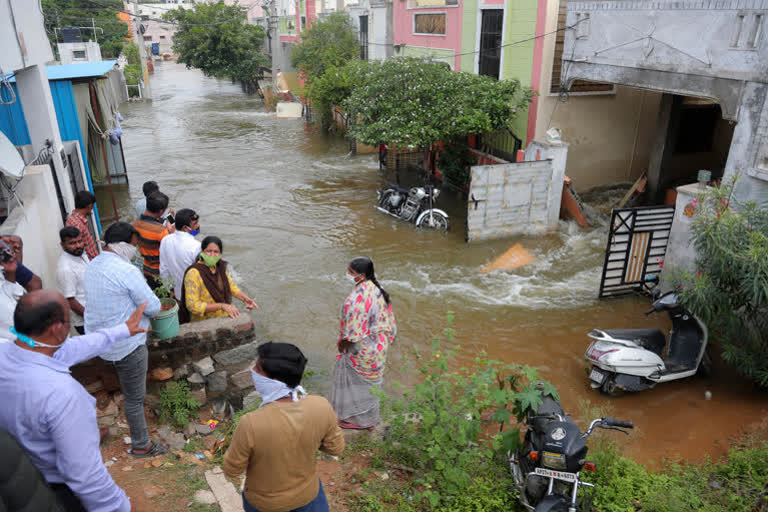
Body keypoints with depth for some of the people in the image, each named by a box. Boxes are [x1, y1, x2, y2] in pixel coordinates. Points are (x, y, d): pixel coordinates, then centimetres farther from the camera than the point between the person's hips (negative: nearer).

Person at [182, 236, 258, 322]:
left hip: (225, 318, 6)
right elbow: (192, 305, -21)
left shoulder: (220, 267, 3)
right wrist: (221, 306, -27)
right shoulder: (194, 273, -16)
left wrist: (245, 299, -9)